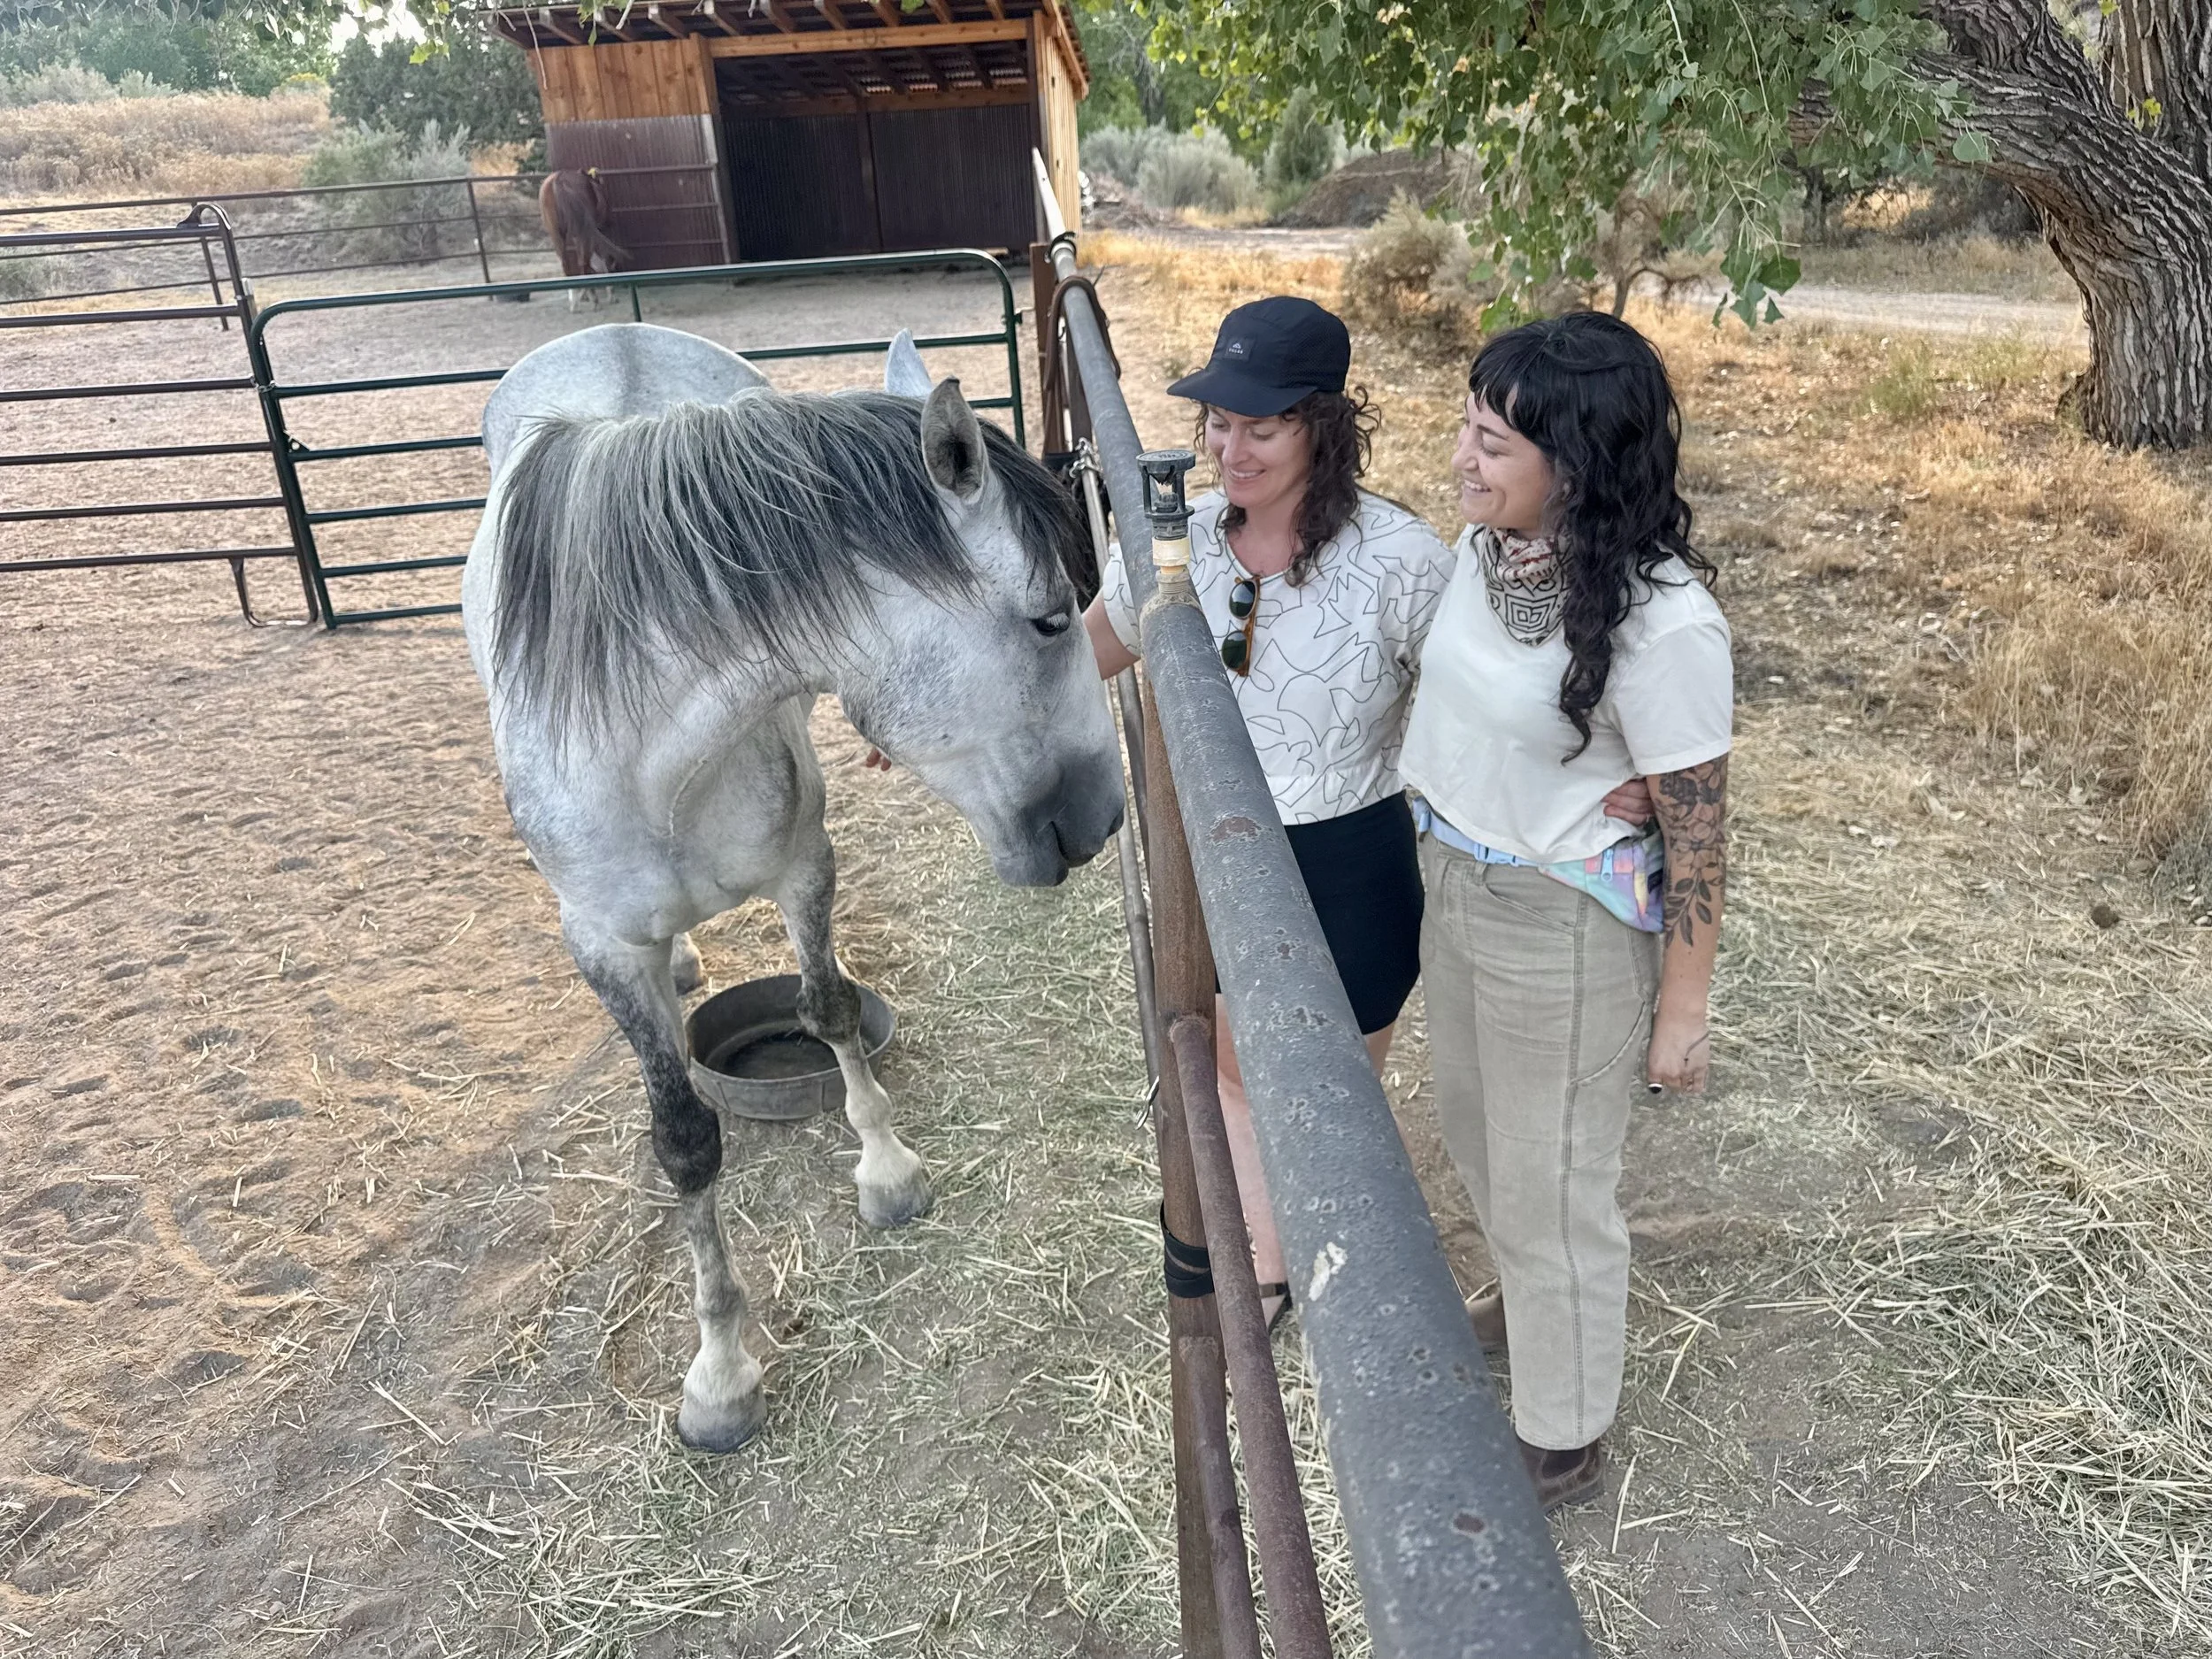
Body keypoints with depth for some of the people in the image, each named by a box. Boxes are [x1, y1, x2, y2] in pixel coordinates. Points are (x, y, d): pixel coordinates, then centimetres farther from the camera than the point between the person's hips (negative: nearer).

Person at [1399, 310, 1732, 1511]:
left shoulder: (1661, 623, -28)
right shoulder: (1485, 545, -6)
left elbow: (1696, 835, -20)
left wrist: (1682, 1011, -12)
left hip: (1564, 926, -8)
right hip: (1451, 883, 8)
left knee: (1549, 1184, 11)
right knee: (1475, 1126, 28)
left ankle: (1562, 1442, 38)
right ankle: (1528, 1300, 60)